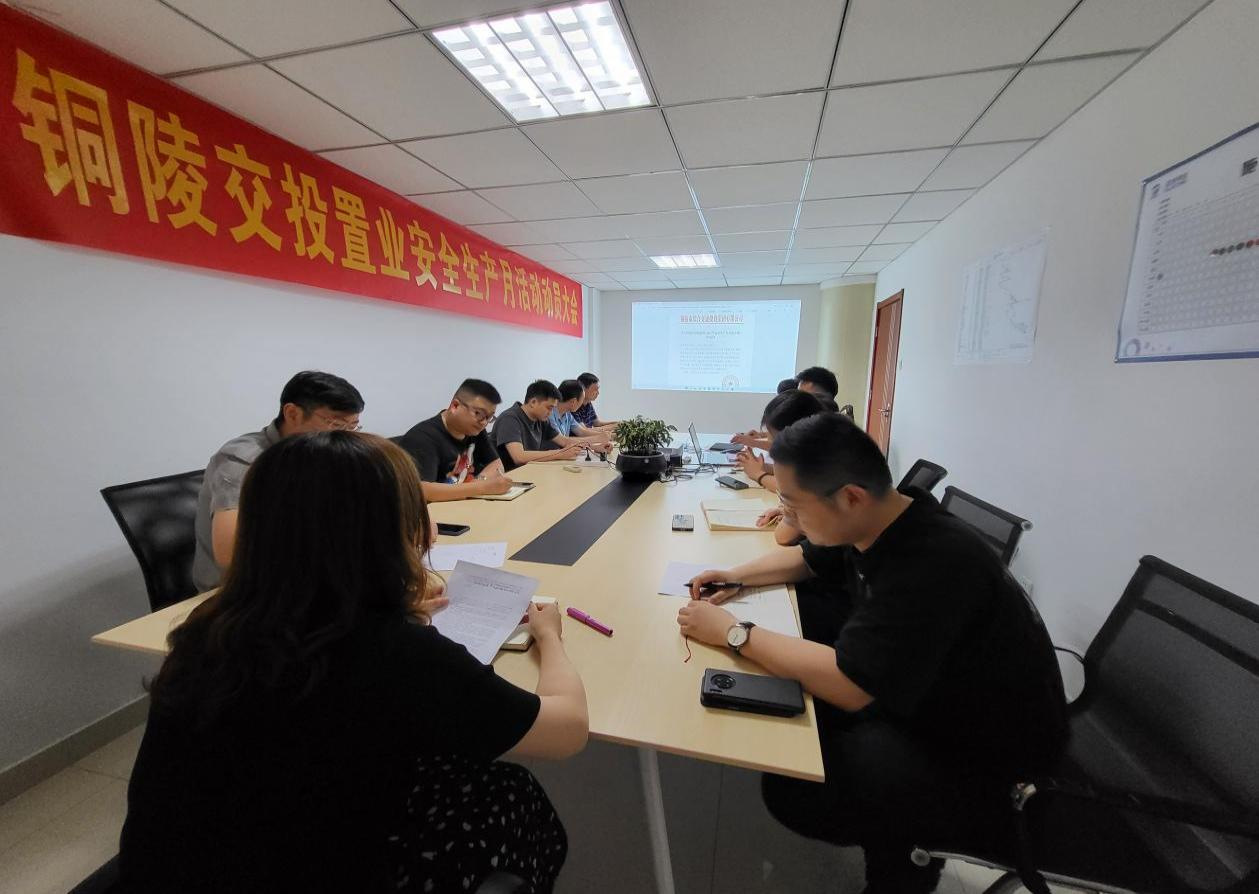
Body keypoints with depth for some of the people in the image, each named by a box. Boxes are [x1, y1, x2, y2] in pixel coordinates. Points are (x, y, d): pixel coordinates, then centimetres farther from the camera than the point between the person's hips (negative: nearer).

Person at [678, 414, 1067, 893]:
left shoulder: (933, 563, -34)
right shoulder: (874, 522, -8)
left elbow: (848, 683, -35)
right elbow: (807, 560, 12)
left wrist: (733, 632, -26)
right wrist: (737, 576, -1)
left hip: (988, 761, -8)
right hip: (922, 697, 9)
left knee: (792, 786, -20)